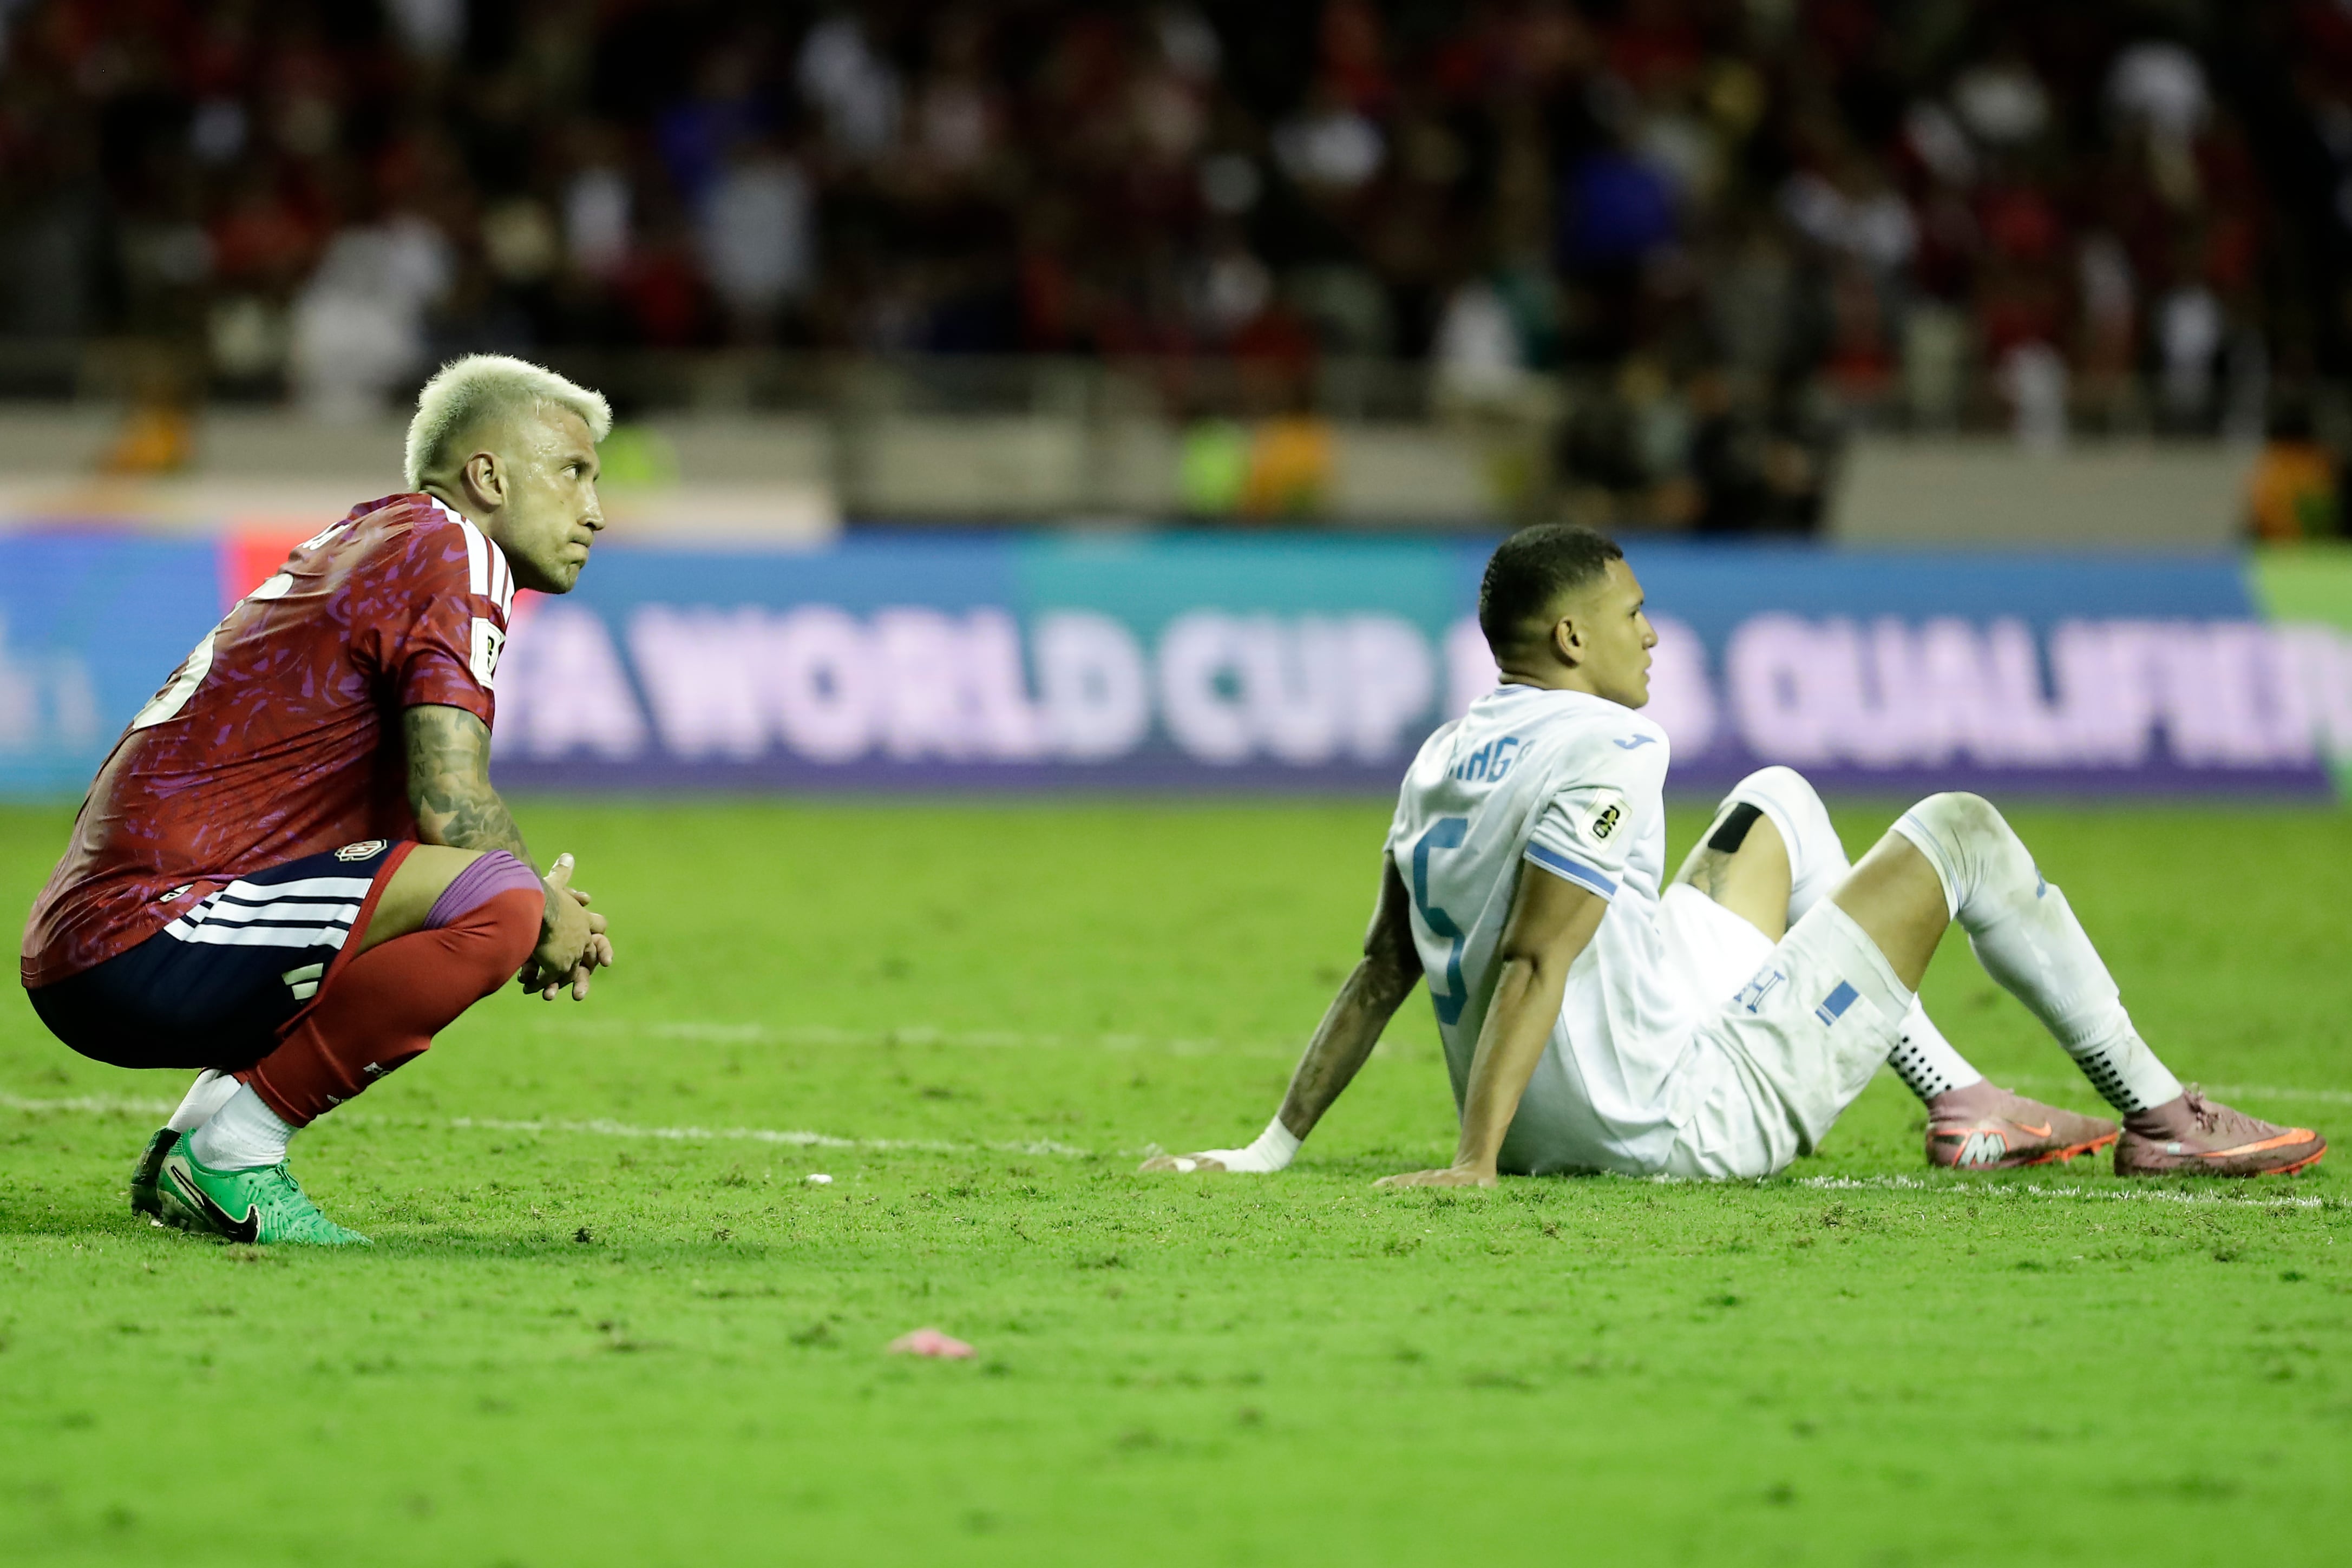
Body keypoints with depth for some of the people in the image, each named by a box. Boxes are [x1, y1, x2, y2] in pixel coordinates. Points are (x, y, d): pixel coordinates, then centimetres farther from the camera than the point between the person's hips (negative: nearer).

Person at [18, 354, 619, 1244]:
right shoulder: (452, 550, -6)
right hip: (139, 956, -10)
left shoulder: (365, 540, 23)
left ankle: (192, 1142, 12)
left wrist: (547, 904, 14)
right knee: (497, 903, -24)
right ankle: (230, 1152, -13)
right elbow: (452, 809, -17)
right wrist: (550, 914, 2)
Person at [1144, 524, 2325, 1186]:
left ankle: (1960, 1103, 26)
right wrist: (1475, 1163, -28)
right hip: (1688, 1119, -9)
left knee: (1781, 804, 27)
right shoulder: (1605, 750, -17)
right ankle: (2161, 1118, 15)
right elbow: (1530, 963, -24)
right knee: (1960, 831, 5)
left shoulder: (1444, 760, 9)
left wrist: (1274, 1149, 9)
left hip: (1555, 1125, 9)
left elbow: (1384, 972, 7)